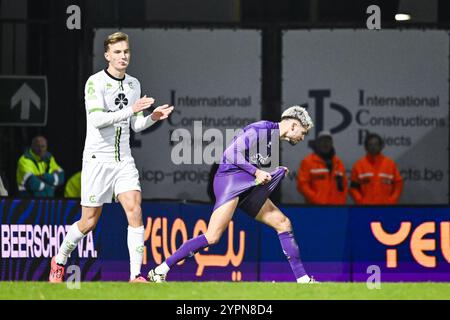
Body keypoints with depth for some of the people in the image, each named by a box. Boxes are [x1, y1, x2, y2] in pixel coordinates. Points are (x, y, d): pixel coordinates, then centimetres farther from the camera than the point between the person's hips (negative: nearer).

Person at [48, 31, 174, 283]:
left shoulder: (134, 84, 10)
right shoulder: (95, 82, -10)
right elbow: (97, 119, -23)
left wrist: (153, 117, -4)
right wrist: (130, 110, -30)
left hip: (124, 159, 5)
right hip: (98, 159, -5)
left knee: (135, 211, -13)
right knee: (89, 222, 1)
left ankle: (136, 276, -14)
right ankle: (59, 262, 26)